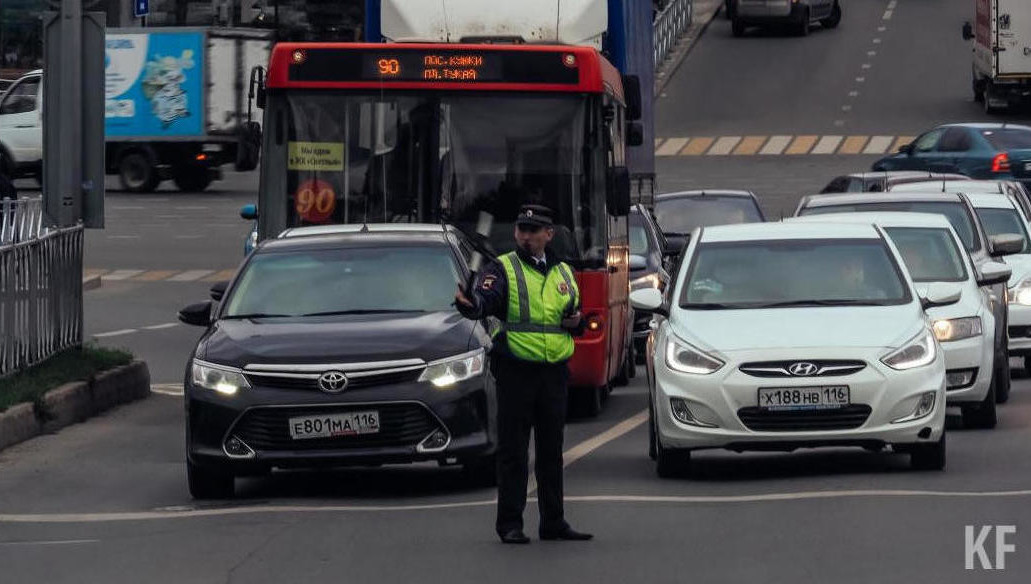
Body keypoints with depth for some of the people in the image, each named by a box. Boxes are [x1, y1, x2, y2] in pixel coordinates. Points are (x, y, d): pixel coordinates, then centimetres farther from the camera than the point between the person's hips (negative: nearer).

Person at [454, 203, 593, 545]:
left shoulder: (563, 274, 15)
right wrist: (468, 303, -44)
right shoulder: (503, 270, -2)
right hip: (516, 371, -5)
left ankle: (553, 522, 17)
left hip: (555, 373, 5)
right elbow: (485, 300, -21)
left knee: (552, 450, 11)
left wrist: (577, 322, 1)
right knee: (513, 451, -3)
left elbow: (577, 317, 26)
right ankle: (510, 524, 0)